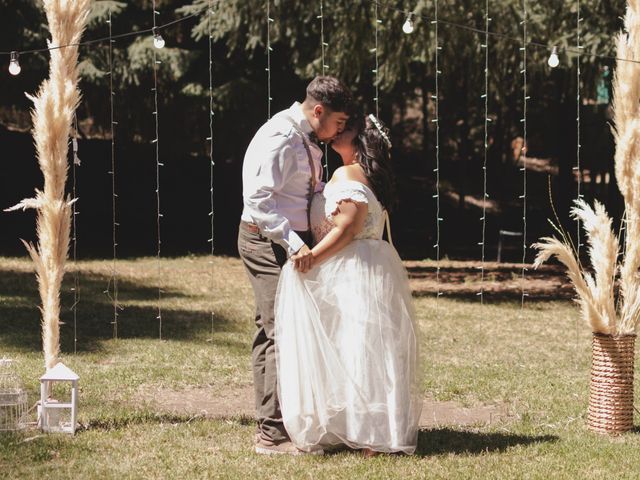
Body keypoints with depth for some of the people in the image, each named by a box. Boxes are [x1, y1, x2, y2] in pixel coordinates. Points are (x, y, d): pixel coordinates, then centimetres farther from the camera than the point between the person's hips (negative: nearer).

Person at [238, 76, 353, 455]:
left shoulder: (307, 142, 13)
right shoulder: (280, 138, -19)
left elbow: (314, 192, 21)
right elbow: (258, 199, -25)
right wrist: (293, 243, -29)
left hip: (290, 243, 11)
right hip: (269, 243, -11)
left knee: (270, 334, 14)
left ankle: (269, 423, 22)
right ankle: (273, 433, -10)